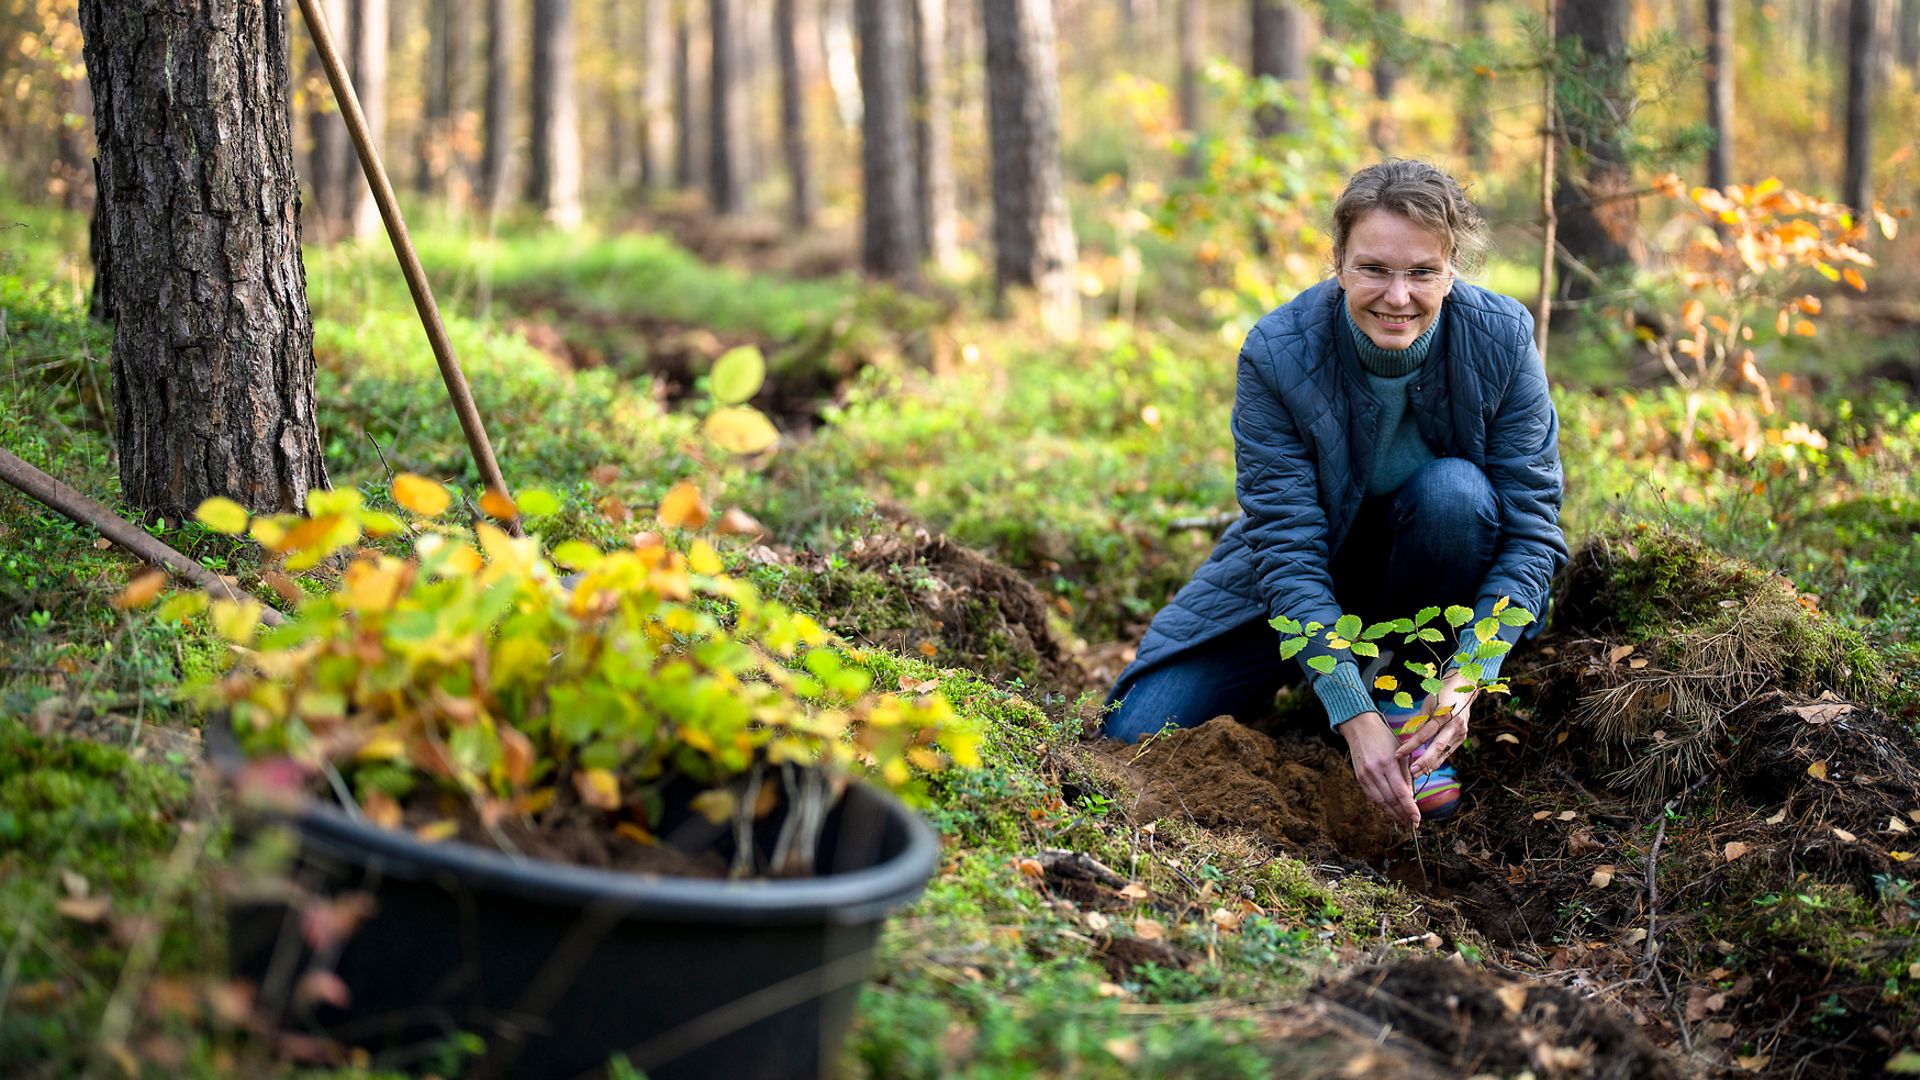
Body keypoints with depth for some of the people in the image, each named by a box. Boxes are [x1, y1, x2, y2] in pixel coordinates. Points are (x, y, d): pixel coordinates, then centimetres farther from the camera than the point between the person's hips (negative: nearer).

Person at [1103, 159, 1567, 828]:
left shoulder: (1501, 338, -23)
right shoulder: (1276, 354, -26)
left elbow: (1531, 529, -20)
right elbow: (1288, 549, -27)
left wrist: (1466, 679, -34)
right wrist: (1354, 716, -36)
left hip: (1437, 567, 0)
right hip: (1313, 570, 0)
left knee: (1455, 490, -34)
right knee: (1137, 730, -12)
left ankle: (1415, 713, -12)